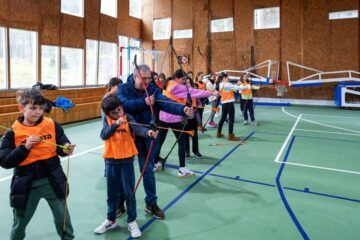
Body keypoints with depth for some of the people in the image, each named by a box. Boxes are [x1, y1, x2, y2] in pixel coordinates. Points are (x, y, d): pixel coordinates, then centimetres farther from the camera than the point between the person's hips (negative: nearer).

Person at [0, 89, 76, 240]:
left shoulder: (52, 125, -7)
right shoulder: (13, 132, -10)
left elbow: (62, 146, -5)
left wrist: (66, 149, -27)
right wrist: (25, 147, -23)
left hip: (52, 180, 1)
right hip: (26, 184, 0)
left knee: (63, 217, 17)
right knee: (20, 222, 22)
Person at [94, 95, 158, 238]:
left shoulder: (128, 118, -5)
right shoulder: (107, 120, 0)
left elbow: (137, 128, -24)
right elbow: (103, 135, -16)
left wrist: (148, 132, -45)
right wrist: (116, 124, -30)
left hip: (126, 160, -2)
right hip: (111, 160, 2)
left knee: (129, 191, 5)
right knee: (112, 192, 15)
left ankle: (132, 222, 23)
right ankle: (111, 220, 35)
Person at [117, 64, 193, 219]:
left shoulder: (153, 90, -4)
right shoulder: (123, 89, -6)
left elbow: (166, 102, -21)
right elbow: (124, 104, -26)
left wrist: (183, 109, -39)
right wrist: (143, 102, -35)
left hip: (147, 136, 1)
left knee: (148, 170, 8)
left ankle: (151, 204, 25)